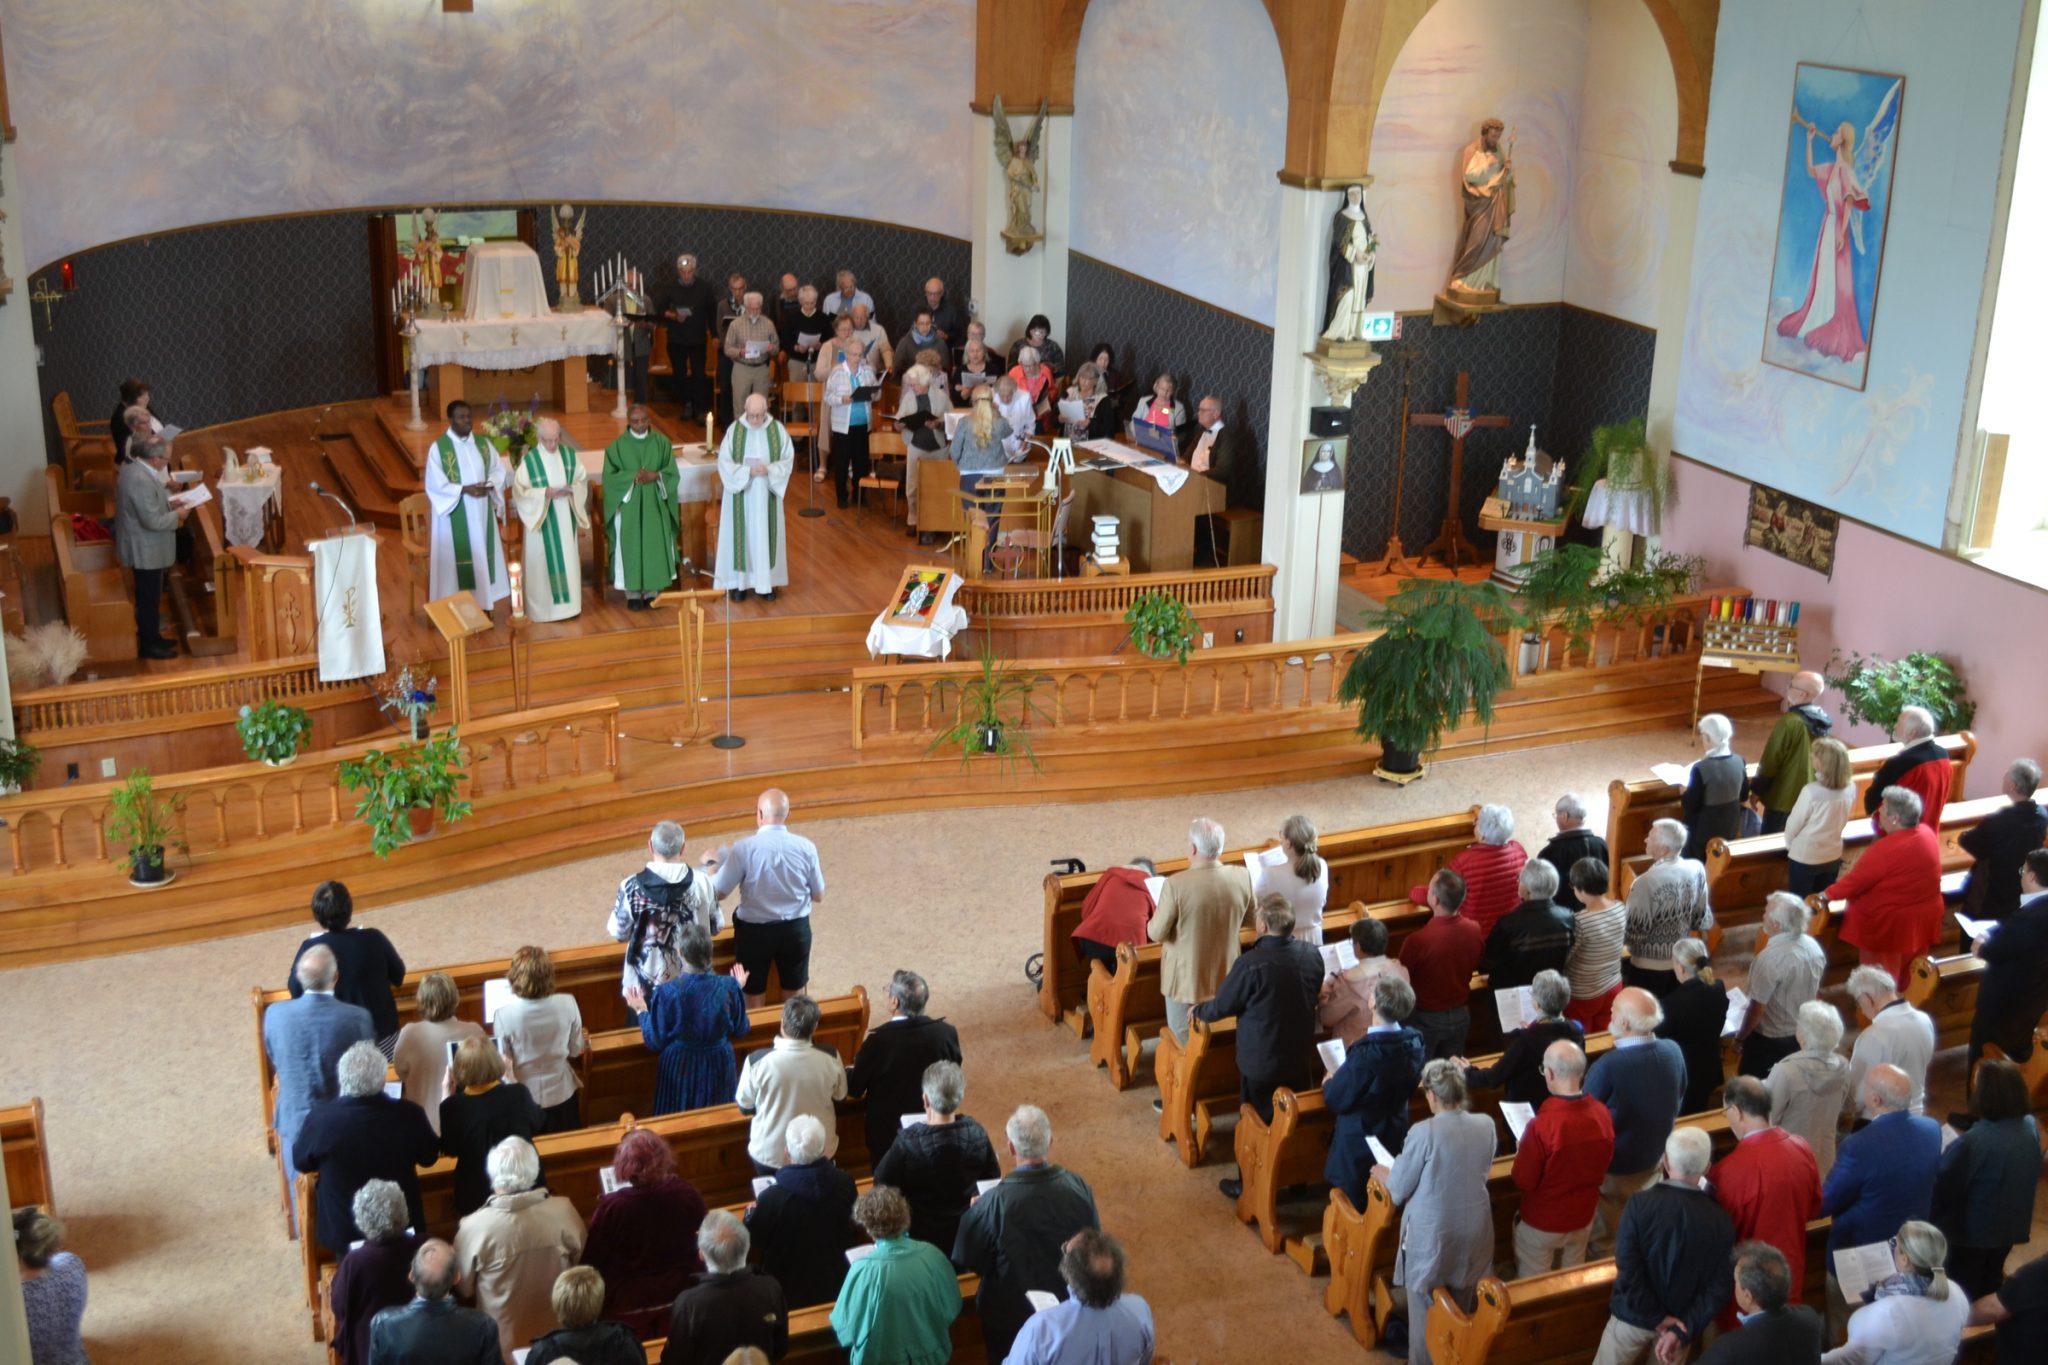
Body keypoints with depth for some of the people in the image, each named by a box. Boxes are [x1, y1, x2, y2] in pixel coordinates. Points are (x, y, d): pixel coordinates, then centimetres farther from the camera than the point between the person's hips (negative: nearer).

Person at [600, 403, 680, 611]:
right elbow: (610, 476, -4)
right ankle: (632, 593, 8)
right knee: (630, 546, 0)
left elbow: (672, 472, 3)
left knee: (655, 545, 1)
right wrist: (633, 477, -18)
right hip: (628, 506, -1)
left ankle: (652, 592, 10)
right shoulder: (617, 446, -2)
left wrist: (655, 476, -16)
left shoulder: (661, 442, 3)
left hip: (655, 505, 1)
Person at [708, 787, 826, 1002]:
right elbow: (819, 897, -1)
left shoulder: (743, 849, -19)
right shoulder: (806, 847, -11)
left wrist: (712, 864, 9)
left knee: (754, 998, 18)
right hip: (796, 928, 2)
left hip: (754, 930, -2)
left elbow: (718, 893, -10)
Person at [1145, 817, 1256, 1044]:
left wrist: (1155, 919, 5)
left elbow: (1157, 933, -16)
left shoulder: (1176, 884, -26)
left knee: (1183, 1043, 14)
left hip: (1186, 977, -4)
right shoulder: (1242, 877, -13)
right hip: (1226, 975, 4)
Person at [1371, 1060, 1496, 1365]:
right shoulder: (1486, 1125, -6)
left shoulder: (1424, 1132, -21)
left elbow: (1398, 1191, -12)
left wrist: (1381, 1173, 9)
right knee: (1460, 1311, 22)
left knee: (1425, 1311, 13)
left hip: (1432, 1235, -5)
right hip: (1473, 1231, 5)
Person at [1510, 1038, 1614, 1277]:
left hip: (1542, 1222, -5)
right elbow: (1604, 1164, 2)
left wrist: (1522, 1153, -2)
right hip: (1583, 1217, 5)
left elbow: (1524, 1182, -20)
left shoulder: (1541, 1126, -33)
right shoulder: (1602, 1114, -16)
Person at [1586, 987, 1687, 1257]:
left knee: (1605, 1241, 18)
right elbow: (1677, 1105, 2)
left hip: (1613, 1164, -5)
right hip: (1655, 1157, 5)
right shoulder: (1673, 1051, -16)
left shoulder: (1609, 1065, -35)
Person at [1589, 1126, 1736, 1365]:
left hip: (1634, 1315, -2)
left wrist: (1657, 1318, -13)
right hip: (1680, 1320, 2)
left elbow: (1628, 1271, -21)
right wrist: (1682, 1331, -14)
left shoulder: (1641, 1204, -20)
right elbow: (1718, 1288, -13)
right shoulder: (1721, 1221, -12)